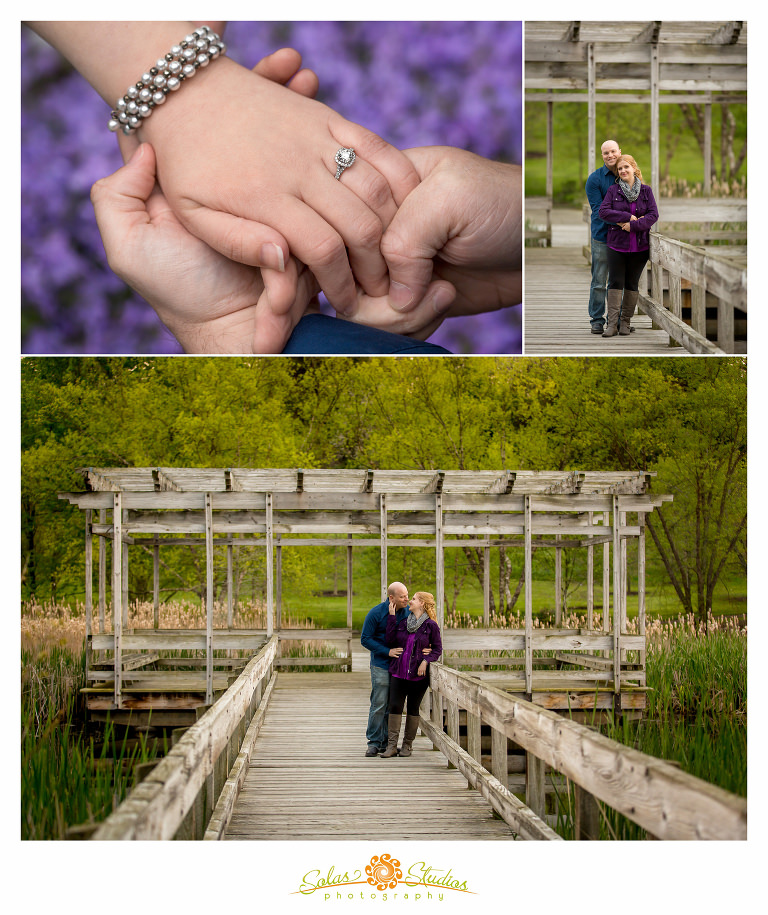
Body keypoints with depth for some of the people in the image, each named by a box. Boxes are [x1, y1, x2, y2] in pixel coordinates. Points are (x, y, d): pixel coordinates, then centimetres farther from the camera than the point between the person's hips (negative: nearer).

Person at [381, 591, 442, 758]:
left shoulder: (431, 626, -1)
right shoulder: (402, 622, 10)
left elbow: (437, 649, 2)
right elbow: (390, 640, -1)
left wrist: (426, 661, -14)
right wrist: (392, 616, 0)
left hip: (418, 675, -3)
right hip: (398, 672, 3)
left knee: (413, 708, 5)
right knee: (395, 706, -6)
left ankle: (407, 745, 16)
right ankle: (391, 745, -5)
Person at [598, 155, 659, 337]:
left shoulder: (646, 191, 5)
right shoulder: (613, 190, 4)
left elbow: (653, 215, -3)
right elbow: (603, 212, -8)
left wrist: (633, 225, -15)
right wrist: (628, 217, -15)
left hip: (639, 246, 1)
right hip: (617, 245, -1)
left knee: (632, 284, 5)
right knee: (615, 283, -6)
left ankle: (625, 322, 11)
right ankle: (612, 324, -8)